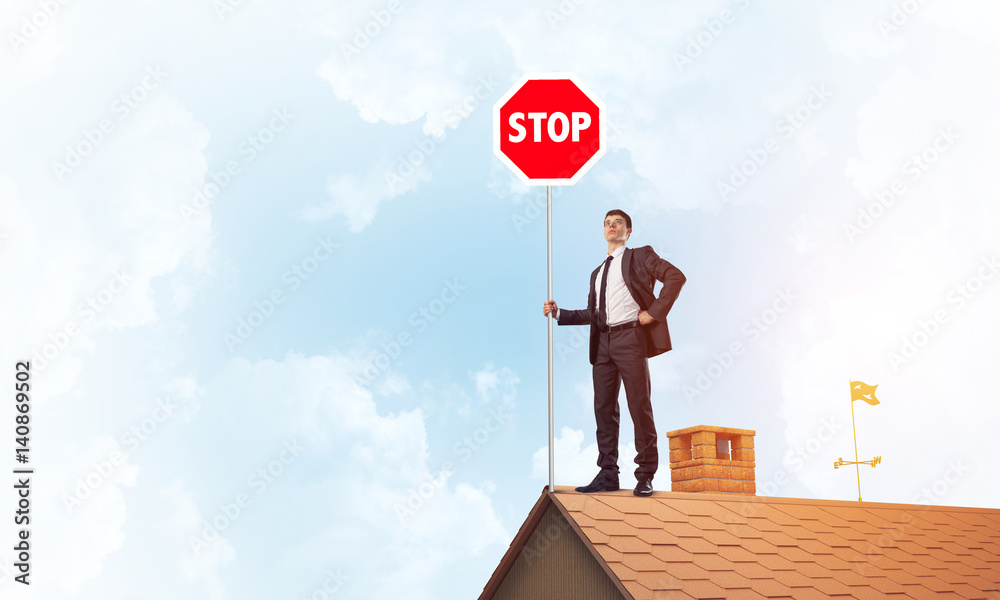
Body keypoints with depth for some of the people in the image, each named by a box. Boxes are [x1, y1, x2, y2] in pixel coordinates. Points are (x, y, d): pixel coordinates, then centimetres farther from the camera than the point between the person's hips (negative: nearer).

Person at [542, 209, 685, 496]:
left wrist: (654, 312, -12)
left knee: (639, 407, -6)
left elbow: (675, 277, -6)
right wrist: (558, 313, 10)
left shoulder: (639, 256, 6)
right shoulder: (597, 273, 25)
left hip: (630, 337, -6)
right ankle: (607, 474, 7)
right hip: (603, 343, 6)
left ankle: (645, 476, -3)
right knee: (604, 408, 3)